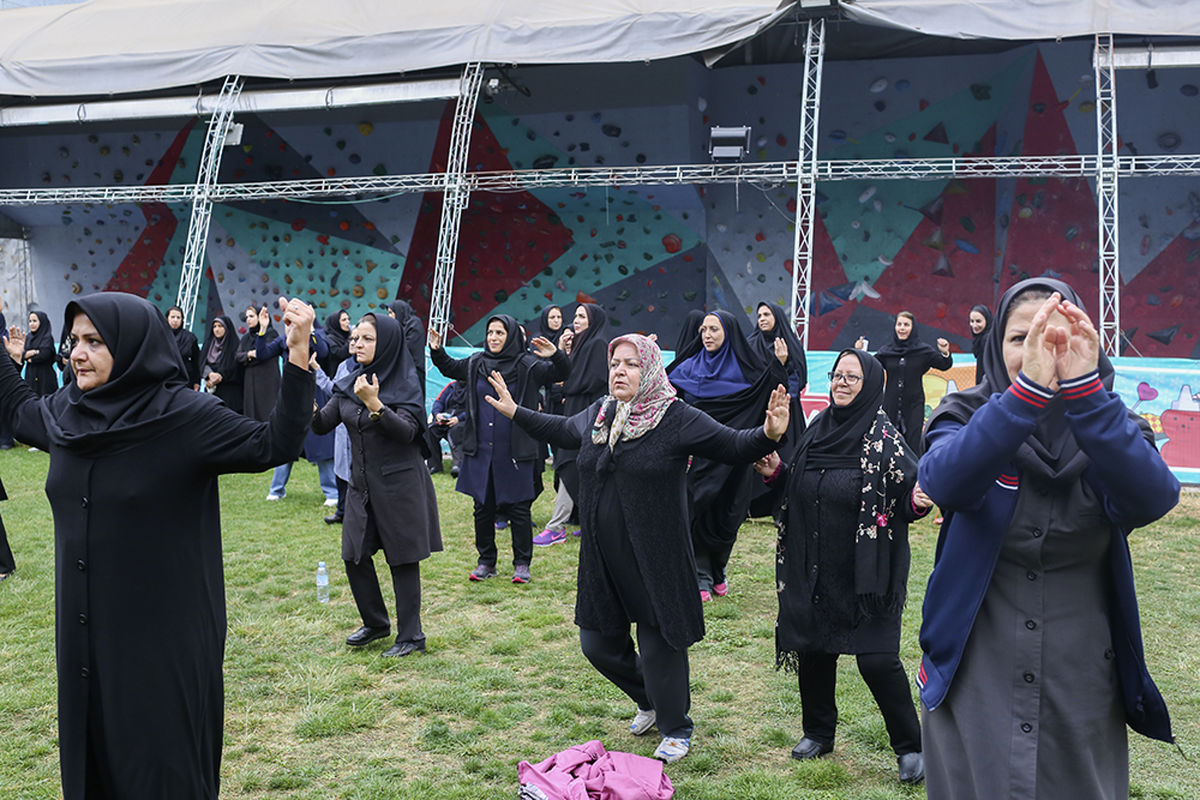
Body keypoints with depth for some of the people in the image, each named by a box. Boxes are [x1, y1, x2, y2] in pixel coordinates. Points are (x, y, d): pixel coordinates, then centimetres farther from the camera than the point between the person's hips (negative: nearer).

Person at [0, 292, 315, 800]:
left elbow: (274, 445, -21)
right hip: (85, 632, 6)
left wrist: (298, 356, -31)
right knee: (93, 749, 19)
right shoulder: (65, 411, 4)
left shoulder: (184, 416, -15)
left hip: (164, 634, -6)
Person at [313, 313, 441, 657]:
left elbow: (407, 431, -23)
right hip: (362, 483, 6)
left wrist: (374, 404, -35)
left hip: (398, 484, -6)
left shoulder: (404, 384, -10)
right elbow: (322, 425, 3)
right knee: (354, 555, 10)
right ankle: (376, 622, 30)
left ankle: (411, 636, 12)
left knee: (402, 559, 1)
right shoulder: (349, 383, 7)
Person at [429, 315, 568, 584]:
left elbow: (562, 373, -11)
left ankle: (522, 564, 16)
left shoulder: (528, 366, -6)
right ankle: (486, 562, 23)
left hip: (515, 452, -4)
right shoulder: (475, 364, 8)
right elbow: (450, 368, 24)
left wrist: (556, 356, -30)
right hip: (480, 451, 4)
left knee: (518, 509, 4)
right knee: (483, 508, 11)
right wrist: (437, 350, 8)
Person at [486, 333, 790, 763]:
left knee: (660, 646, 5)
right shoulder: (597, 414, 5)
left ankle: (675, 730, 32)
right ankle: (650, 701, 45)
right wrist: (516, 412, 26)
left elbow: (735, 446, -11)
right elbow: (563, 430, 25)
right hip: (602, 559, 6)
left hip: (655, 562, -6)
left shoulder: (677, 419, -12)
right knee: (598, 643, 17)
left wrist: (769, 434, -30)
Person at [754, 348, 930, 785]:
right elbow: (798, 488, 15)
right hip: (815, 569, 6)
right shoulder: (817, 429, 6)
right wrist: (777, 472, -2)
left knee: (876, 659, -5)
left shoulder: (884, 438, -11)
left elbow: (908, 493, -12)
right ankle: (818, 732, 34)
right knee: (811, 648, 14)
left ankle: (909, 746, 16)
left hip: (867, 571, -6)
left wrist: (919, 502, -33)